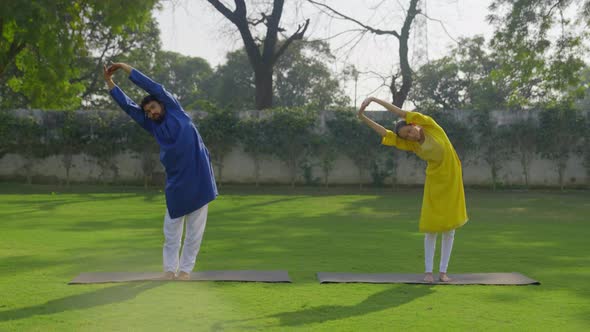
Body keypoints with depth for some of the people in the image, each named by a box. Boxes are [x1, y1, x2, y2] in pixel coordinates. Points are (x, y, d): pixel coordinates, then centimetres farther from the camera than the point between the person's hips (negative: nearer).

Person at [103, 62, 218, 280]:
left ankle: (185, 269, 9)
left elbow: (153, 87, 4)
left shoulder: (175, 111, 7)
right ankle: (170, 269, 15)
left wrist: (125, 67, 9)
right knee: (171, 230, 7)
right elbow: (127, 106, 17)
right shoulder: (153, 126, 14)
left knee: (195, 229, 1)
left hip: (198, 178, -4)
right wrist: (109, 81, 16)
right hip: (176, 182, 4)